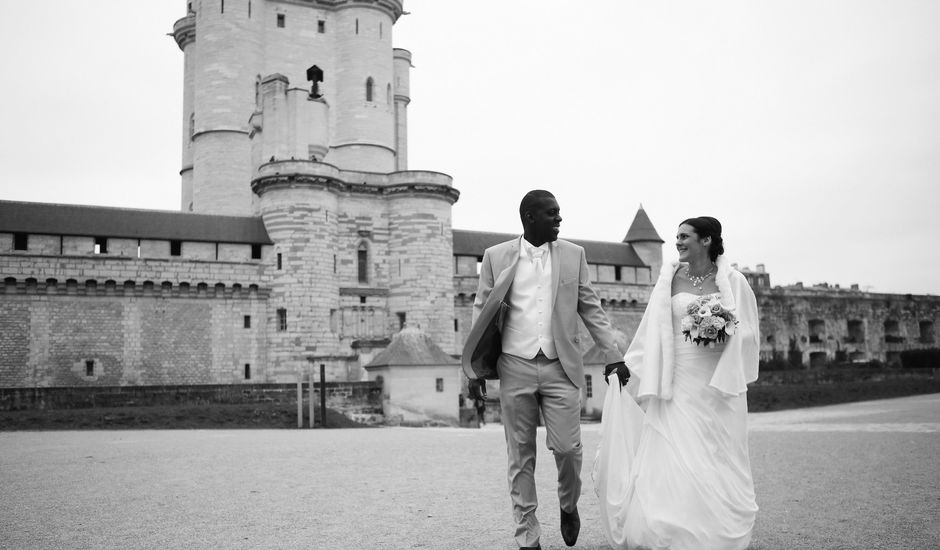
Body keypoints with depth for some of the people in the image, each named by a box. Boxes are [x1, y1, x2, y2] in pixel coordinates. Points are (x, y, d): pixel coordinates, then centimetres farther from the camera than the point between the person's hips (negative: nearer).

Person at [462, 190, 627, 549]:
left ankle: (569, 505, 29)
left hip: (560, 368, 1)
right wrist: (475, 367, 0)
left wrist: (613, 354, 5)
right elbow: (481, 311, 5)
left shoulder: (573, 255, 6)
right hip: (515, 367, 0)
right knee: (520, 457, 5)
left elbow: (590, 308, 9)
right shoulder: (496, 256, 2)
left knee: (567, 447, -4)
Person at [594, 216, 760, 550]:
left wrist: (724, 335, -14)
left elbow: (748, 333, 6)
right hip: (678, 385, 1)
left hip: (718, 385, 0)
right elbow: (653, 331, 8)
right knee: (673, 462, -4)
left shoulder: (732, 281, 2)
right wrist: (626, 366, 6)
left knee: (718, 464, 3)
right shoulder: (670, 279, 6)